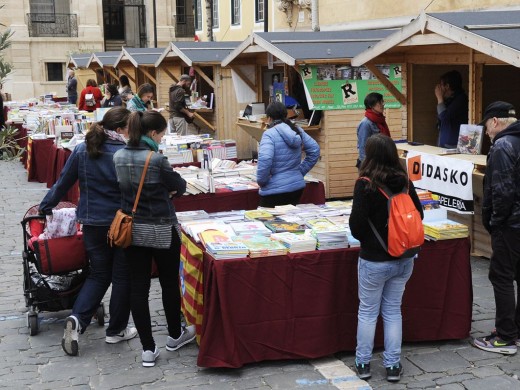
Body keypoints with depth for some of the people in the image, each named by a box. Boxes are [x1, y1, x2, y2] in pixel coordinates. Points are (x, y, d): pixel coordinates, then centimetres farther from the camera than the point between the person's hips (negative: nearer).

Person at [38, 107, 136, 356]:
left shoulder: (82, 151, -1)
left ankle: (77, 319, -2)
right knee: (122, 276, 11)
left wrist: (45, 207, 18)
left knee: (98, 275, 18)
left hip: (93, 224, 4)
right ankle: (116, 330, 21)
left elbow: (63, 183, 6)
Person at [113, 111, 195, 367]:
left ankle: (148, 349, 11)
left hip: (132, 229, 5)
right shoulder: (156, 159, -20)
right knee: (169, 283, 14)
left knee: (138, 286, 7)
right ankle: (175, 336, 33)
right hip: (161, 230, -5)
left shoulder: (118, 157, 0)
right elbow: (180, 187, -7)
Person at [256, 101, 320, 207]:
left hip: (275, 190, -7)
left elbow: (265, 160, -28)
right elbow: (314, 150, 14)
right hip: (297, 186, 7)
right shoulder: (297, 130, 7)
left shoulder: (269, 134, -14)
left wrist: (261, 181, -13)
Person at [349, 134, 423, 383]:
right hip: (404, 259, 4)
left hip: (374, 261, -4)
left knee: (367, 311, 12)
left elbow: (356, 224, -15)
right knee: (393, 310, 15)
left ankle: (363, 364, 21)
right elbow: (419, 214, 8)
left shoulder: (365, 184, -17)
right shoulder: (405, 182, -3)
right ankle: (393, 365, 20)